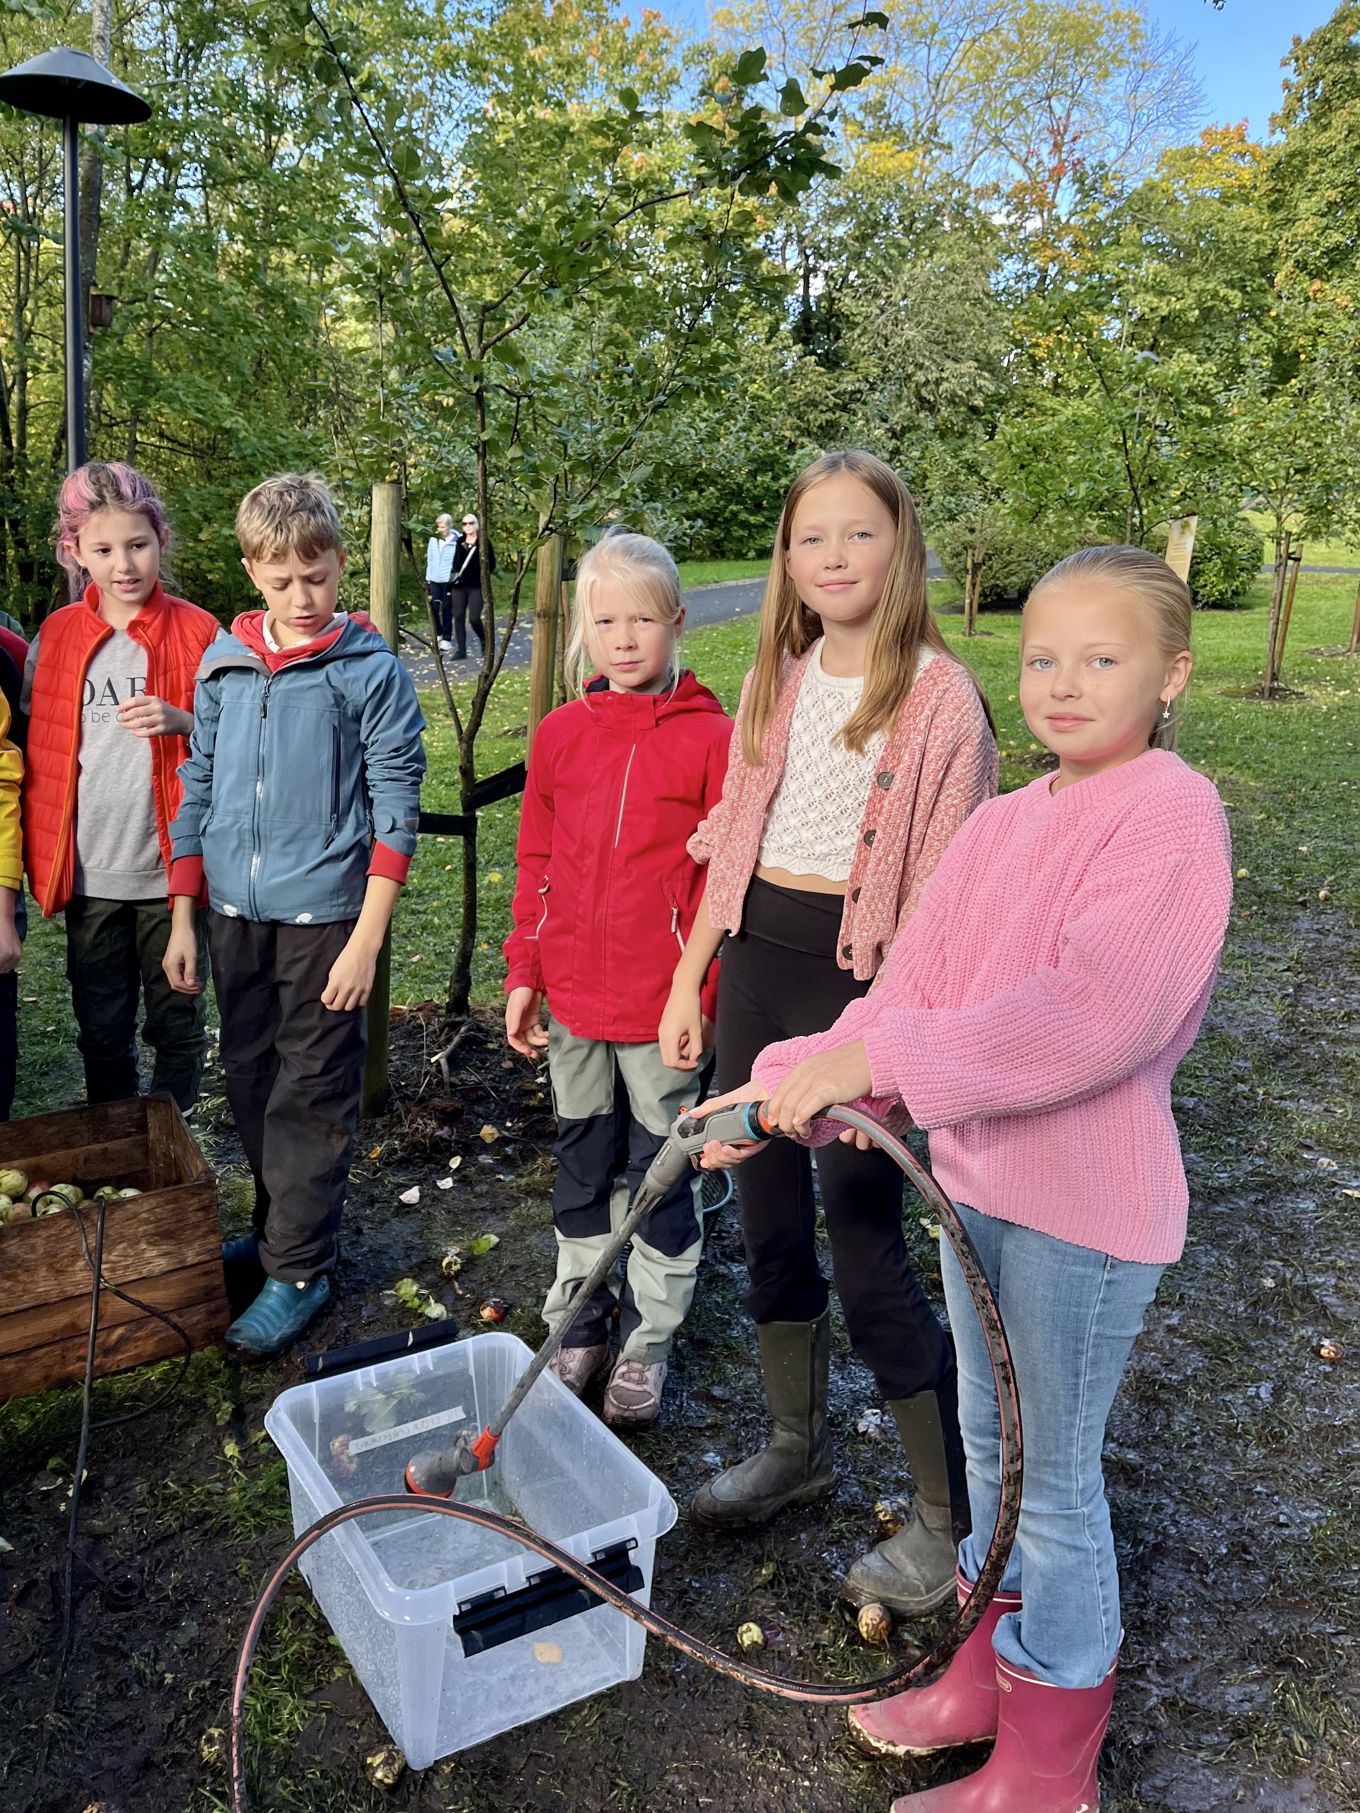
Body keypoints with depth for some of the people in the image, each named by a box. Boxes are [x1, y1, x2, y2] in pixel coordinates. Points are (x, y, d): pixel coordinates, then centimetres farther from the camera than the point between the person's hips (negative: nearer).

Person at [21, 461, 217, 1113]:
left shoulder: (197, 633, -4)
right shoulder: (54, 638, 3)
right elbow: (35, 750, 8)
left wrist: (182, 722, -20)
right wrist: (41, 852, 2)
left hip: (171, 865, -2)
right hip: (89, 870, 2)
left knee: (176, 1022, 10)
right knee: (102, 1029, 13)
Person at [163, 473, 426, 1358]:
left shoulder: (372, 671, -7)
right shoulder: (224, 664, 6)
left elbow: (396, 812, -9)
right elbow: (197, 793, 10)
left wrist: (367, 939, -13)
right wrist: (183, 918, 9)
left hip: (324, 915, -5)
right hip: (235, 912, 5)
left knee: (311, 1099, 4)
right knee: (251, 1081, 16)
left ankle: (301, 1268, 17)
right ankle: (278, 1225, 35)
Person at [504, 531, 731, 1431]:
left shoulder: (709, 737, -10)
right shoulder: (561, 733, 3)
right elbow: (537, 864, 9)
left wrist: (708, 994, -11)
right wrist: (524, 974, 7)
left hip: (665, 1008, -4)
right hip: (572, 1000, 4)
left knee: (662, 1172, 10)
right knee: (583, 1163, 18)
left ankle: (647, 1342, 28)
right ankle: (577, 1325, 36)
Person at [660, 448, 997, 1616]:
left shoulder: (939, 694, -10)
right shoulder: (777, 681, 9)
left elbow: (945, 889, -12)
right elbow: (733, 843, 13)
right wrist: (689, 982, 11)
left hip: (860, 974, -6)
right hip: (755, 960, 6)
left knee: (864, 1241, -2)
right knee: (770, 1215, 15)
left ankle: (952, 1517, 18)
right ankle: (798, 1447, 37)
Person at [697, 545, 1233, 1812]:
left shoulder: (1173, 815, -18)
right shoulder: (998, 825, 5)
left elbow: (1097, 1010, -31)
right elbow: (913, 989, 1)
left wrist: (870, 1060, -34)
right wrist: (792, 1088, -13)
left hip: (1087, 1201, -7)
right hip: (977, 1178, 8)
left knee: (1055, 1478, 7)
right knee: (988, 1438, 22)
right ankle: (985, 1678, 45)